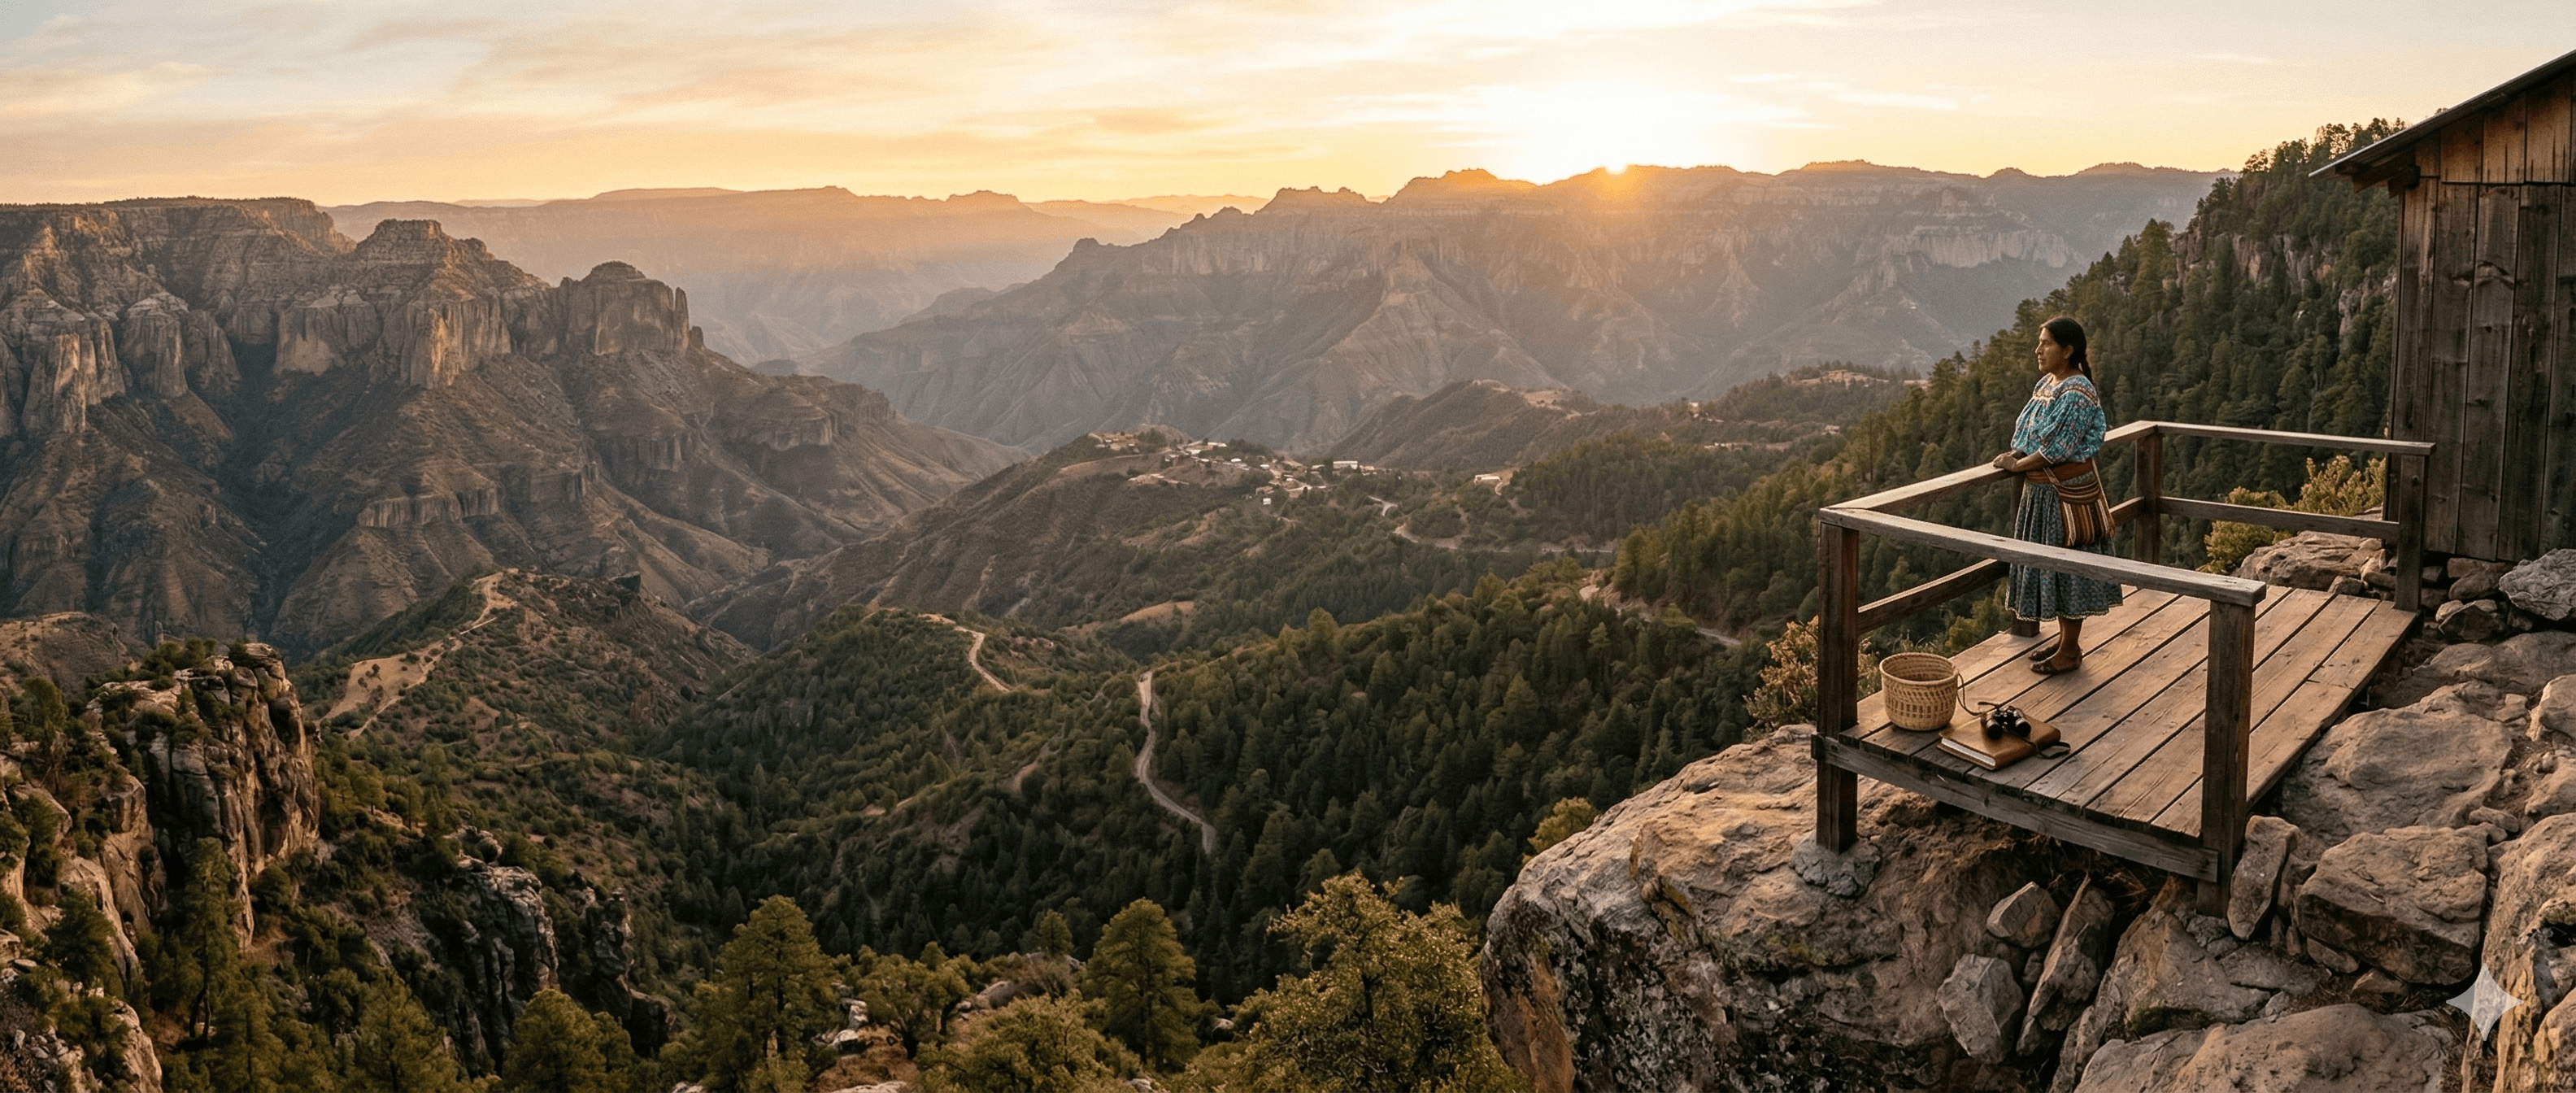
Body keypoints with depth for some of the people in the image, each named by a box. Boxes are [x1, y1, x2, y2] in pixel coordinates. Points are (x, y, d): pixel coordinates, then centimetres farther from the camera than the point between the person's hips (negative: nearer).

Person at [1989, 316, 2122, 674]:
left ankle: (2071, 650, 10)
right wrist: (2016, 454, -2)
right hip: (2042, 490, 10)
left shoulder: (2076, 393, -20)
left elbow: (2057, 447, -22)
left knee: (2068, 564, 0)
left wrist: (2017, 464, -13)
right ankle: (2065, 637, 28)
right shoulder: (2046, 383, 9)